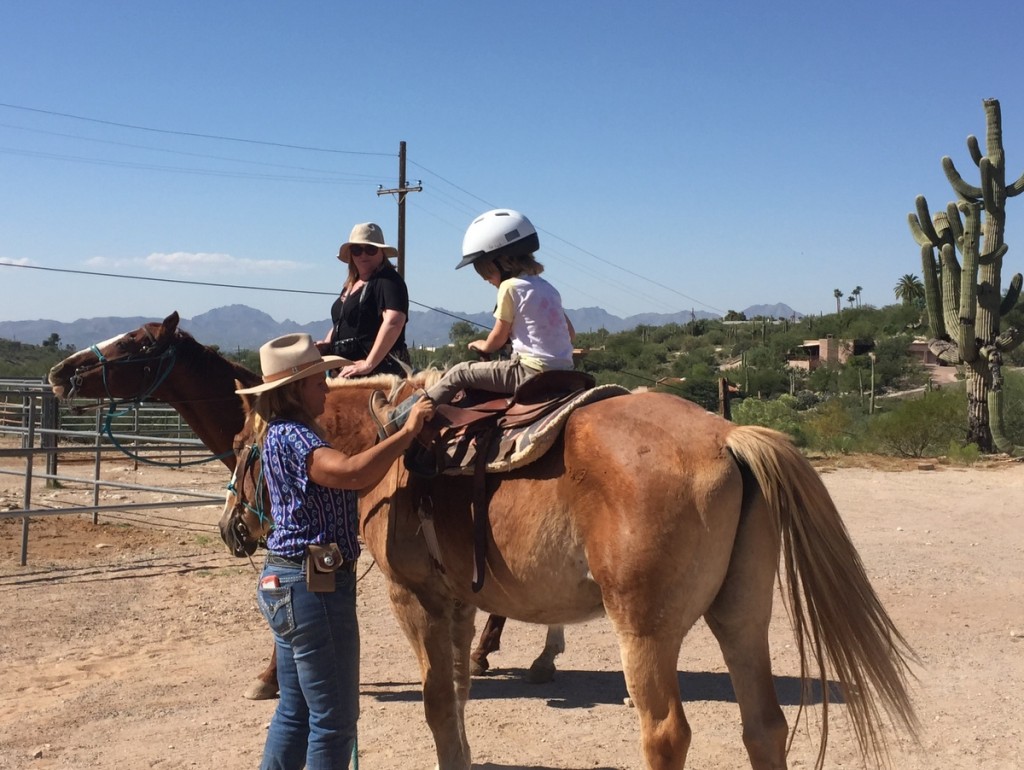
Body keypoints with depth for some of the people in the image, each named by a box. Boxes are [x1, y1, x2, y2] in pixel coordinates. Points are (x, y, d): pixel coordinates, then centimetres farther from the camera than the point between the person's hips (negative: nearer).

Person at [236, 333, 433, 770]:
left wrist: (402, 439, 10)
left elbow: (349, 479, 18)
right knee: (335, 718, 1)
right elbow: (352, 472, -35)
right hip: (312, 587, -11)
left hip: (288, 585, 11)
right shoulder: (290, 436, -18)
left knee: (296, 711, 20)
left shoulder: (287, 433, 14)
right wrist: (407, 432, -28)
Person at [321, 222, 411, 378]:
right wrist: (327, 343, 10)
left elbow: (394, 322, -24)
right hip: (345, 371, 9)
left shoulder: (388, 281, -10)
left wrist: (368, 364, -26)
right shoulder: (350, 285, 20)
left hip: (380, 369, -9)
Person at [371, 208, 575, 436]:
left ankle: (396, 419, 8)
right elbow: (570, 333, 21)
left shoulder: (510, 287, -8)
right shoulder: (547, 287, 16)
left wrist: (480, 345, 18)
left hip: (533, 371, -9)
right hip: (562, 373, 9)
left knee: (460, 373, 2)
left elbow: (495, 343, -3)